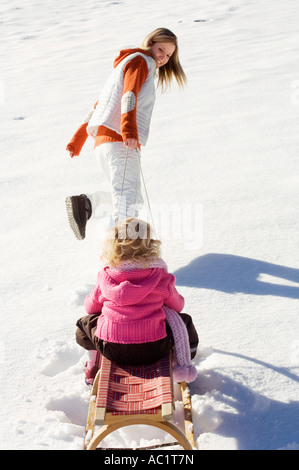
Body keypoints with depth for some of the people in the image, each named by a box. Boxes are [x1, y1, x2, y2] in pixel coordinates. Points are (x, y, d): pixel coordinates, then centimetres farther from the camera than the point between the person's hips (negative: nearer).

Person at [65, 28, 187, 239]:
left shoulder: (126, 64, 34)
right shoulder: (140, 60, 6)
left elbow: (99, 104, 31)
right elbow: (129, 95, -14)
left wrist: (78, 139, 28)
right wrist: (129, 131, -31)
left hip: (104, 141, 9)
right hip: (118, 138, -9)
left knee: (134, 199, 11)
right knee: (128, 200, -21)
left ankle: (87, 202, -3)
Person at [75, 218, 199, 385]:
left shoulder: (105, 277, -3)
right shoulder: (161, 277, -5)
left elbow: (91, 306, 12)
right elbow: (177, 305, 11)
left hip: (110, 349, 1)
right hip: (152, 349, -1)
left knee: (85, 322, 31)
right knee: (184, 321, 24)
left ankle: (92, 368, 39)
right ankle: (183, 365, 26)